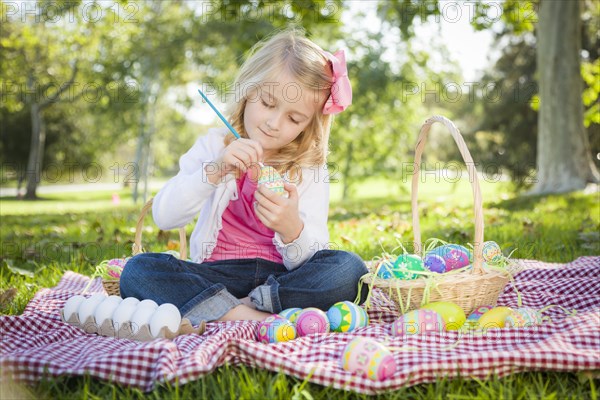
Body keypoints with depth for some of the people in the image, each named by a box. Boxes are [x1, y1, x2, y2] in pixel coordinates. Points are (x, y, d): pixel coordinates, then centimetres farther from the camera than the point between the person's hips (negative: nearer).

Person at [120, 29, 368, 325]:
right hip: (217, 275, 1)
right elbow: (164, 217, -8)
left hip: (280, 277, 0)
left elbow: (310, 262, -7)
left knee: (349, 269, -28)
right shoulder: (214, 146, 5)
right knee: (138, 270, -24)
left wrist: (292, 229, -30)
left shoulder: (310, 169, 3)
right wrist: (215, 169, -22)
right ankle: (249, 316, -28)